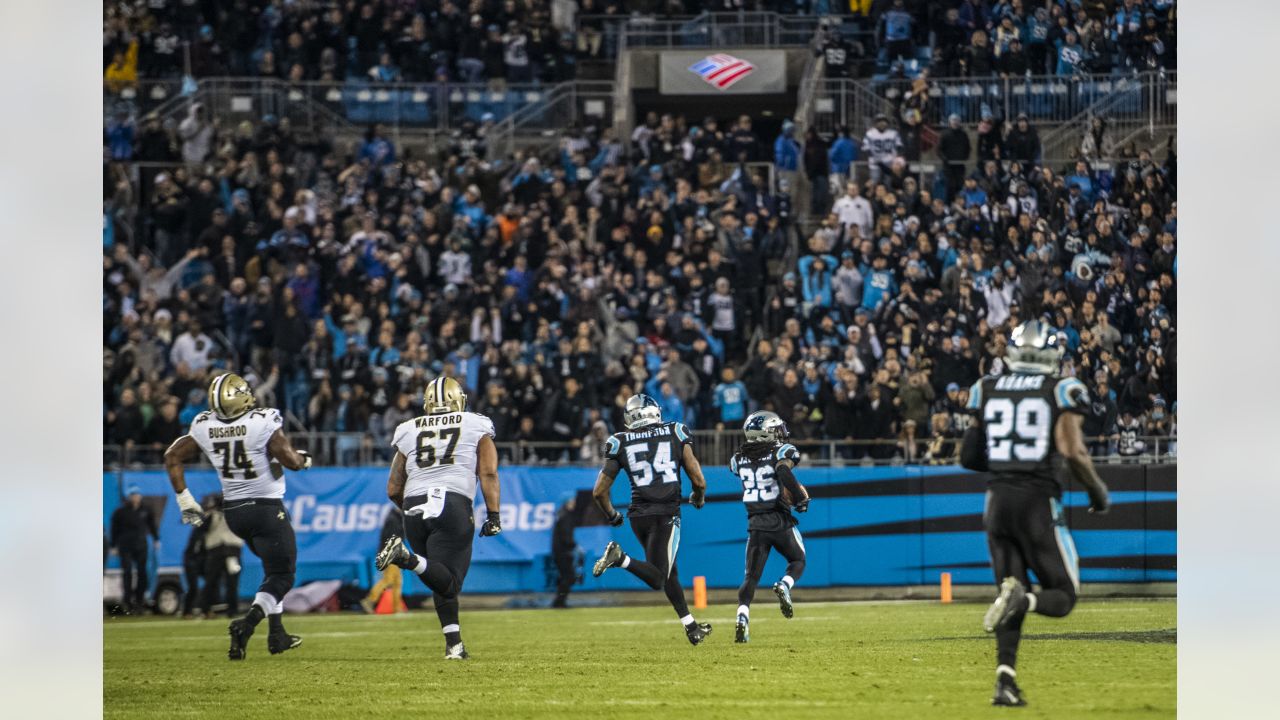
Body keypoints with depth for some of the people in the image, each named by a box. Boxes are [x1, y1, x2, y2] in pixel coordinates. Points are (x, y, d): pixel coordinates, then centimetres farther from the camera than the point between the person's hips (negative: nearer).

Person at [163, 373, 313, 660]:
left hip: (232, 511, 6)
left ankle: (277, 634, 23)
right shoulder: (263, 423, -20)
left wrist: (184, 500, 10)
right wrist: (304, 458, 7)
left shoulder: (204, 427, -4)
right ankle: (247, 623, -22)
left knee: (275, 567, 25)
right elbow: (291, 461, -16)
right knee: (280, 575, 1)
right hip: (266, 508, -6)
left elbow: (173, 457, 3)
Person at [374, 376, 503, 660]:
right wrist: (493, 515, 3)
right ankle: (407, 558, -35)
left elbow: (393, 489, 19)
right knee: (448, 581, -11)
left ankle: (454, 644, 6)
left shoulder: (409, 432, 19)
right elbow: (488, 473, 2)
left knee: (444, 584, 14)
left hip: (414, 507, 4)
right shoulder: (476, 427, 13)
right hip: (453, 504, -4)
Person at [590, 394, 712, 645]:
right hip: (667, 513, -3)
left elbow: (599, 492, 5)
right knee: (657, 580, 0)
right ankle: (620, 558, -25)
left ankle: (690, 626, 23)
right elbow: (698, 481, -1)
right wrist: (698, 498, 21)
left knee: (668, 571, 20)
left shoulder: (620, 443, 6)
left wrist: (612, 515, 24)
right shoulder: (675, 434, 2)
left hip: (639, 514, 4)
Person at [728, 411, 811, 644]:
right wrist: (800, 498, -15)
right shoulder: (781, 451, -6)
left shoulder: (739, 459, 7)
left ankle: (742, 617, -16)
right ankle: (784, 586, -12)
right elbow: (783, 471, -26)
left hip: (756, 524, 3)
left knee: (751, 576, 6)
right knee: (797, 561, 20)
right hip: (780, 520, -3)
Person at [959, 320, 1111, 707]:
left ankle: (1005, 678, -4)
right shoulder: (1062, 391, -4)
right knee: (1063, 597, 7)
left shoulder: (986, 390, 8)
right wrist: (1098, 492, 1)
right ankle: (1020, 600, -27)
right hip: (1039, 500, -4)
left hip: (998, 500, 4)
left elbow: (968, 457, 10)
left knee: (1013, 593, 14)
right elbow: (1073, 453, -14)